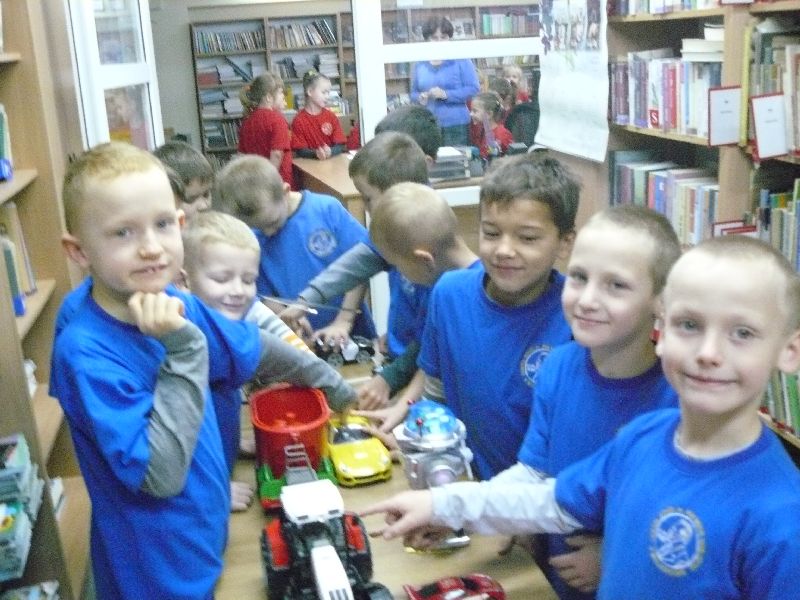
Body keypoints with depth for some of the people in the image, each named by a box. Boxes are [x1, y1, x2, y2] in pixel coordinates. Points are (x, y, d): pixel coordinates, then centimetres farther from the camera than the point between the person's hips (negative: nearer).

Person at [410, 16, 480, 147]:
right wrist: (420, 97, -5)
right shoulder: (420, 64, 12)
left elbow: (473, 89, -6)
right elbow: (413, 93, 20)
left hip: (455, 125, -3)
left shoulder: (461, 60, 0)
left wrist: (446, 94, -15)